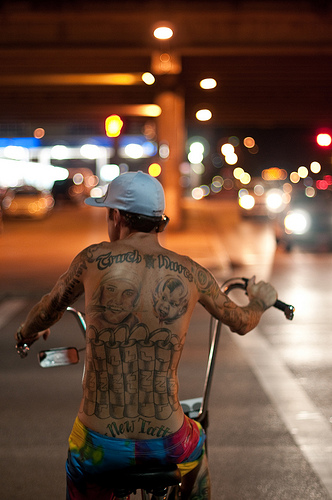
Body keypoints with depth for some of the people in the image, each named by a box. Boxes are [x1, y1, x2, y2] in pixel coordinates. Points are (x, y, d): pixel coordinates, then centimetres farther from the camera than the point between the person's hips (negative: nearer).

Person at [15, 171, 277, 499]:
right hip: (165, 444, 2)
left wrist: (27, 333, 35)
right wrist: (260, 301, 40)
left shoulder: (94, 260, -6)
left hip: (100, 447, -1)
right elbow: (241, 323, 16)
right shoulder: (191, 274, -1)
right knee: (196, 445, 38)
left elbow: (48, 311, 11)